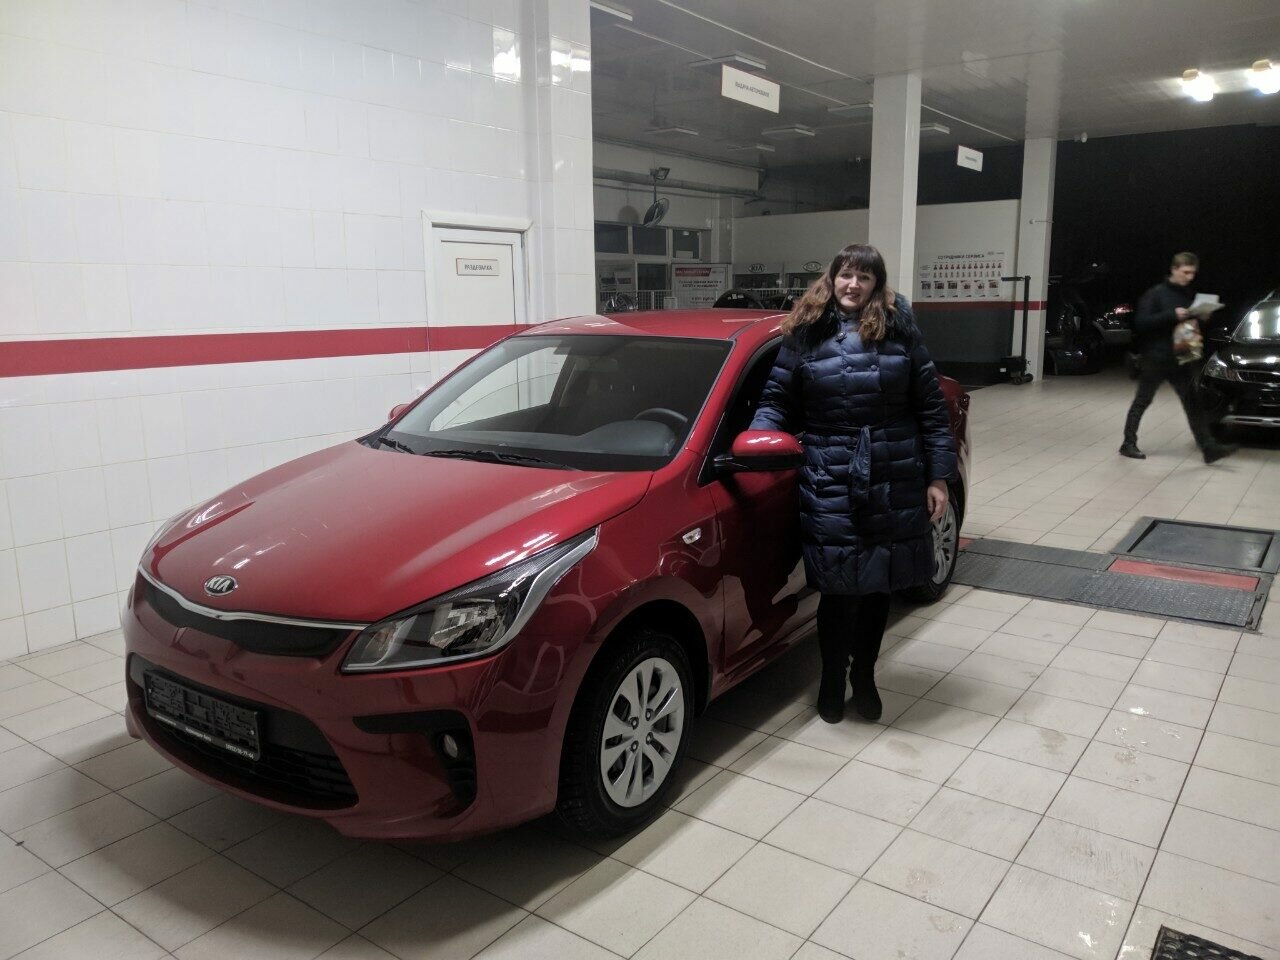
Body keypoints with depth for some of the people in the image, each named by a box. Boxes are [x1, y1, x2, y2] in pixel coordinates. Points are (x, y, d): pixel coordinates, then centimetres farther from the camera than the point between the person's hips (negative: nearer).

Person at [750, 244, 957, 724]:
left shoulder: (899, 331, 3)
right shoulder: (805, 334, 1)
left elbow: (931, 406, 5)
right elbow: (776, 402, 5)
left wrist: (938, 476, 2)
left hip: (895, 485, 2)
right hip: (829, 488, -2)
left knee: (879, 584, 12)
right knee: (839, 587, 1)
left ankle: (864, 675, 33)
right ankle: (832, 679, 25)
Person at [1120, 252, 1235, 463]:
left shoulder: (1190, 295, 11)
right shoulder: (1156, 293, -8)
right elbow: (1141, 322, -18)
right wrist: (1172, 315, -25)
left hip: (1180, 359, 5)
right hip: (1155, 359, -5)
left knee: (1192, 403, 1)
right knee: (1142, 401, 4)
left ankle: (1209, 448, 0)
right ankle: (1128, 444, 14)